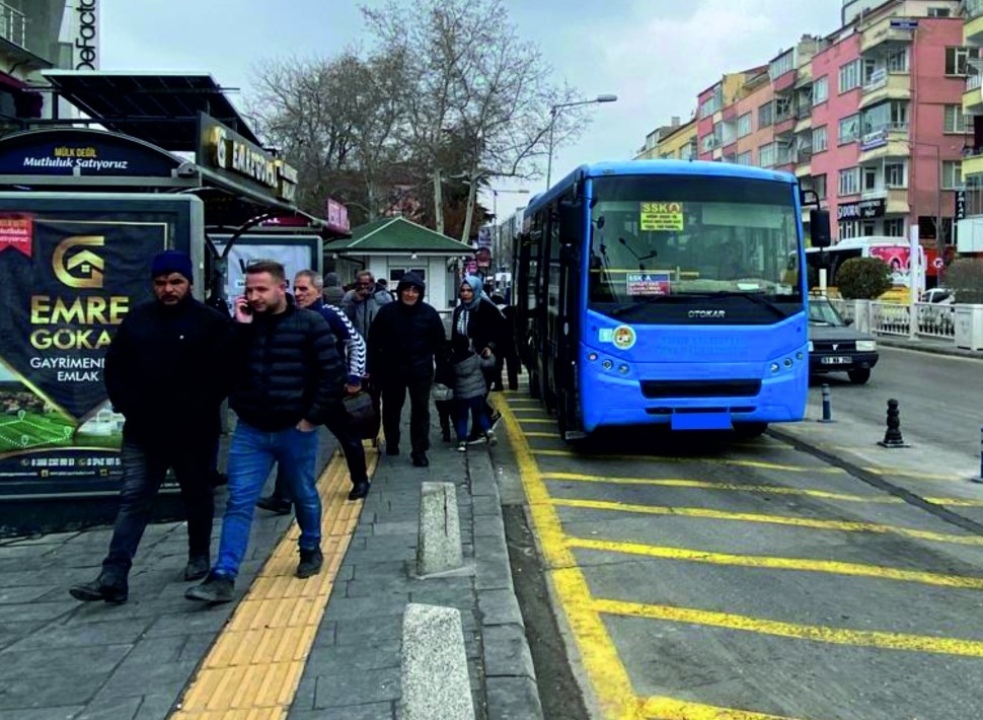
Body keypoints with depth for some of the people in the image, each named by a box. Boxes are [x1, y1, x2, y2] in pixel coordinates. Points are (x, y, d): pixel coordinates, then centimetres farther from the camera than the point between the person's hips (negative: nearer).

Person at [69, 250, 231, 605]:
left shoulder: (211, 322, -6)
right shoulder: (136, 319, 6)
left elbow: (225, 372, -9)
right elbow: (115, 368, 11)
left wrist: (201, 410, -13)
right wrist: (127, 407, 0)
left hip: (194, 432, -3)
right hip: (143, 432, 3)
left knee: (197, 497, 13)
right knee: (133, 500, 1)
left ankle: (199, 557, 33)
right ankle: (113, 578, -1)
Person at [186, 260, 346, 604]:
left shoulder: (310, 324, -7)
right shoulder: (243, 324, 3)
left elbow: (332, 373, -8)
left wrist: (313, 417, -11)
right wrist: (239, 328, -13)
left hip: (296, 431, -2)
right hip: (250, 431, 2)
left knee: (304, 497, 16)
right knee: (238, 503, -2)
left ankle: (310, 550, 40)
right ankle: (223, 578, -2)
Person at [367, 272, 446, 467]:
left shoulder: (429, 313, -5)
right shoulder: (387, 311, -5)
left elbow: (439, 343, 0)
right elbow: (374, 341, -2)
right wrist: (372, 368, -6)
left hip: (420, 370, -1)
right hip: (391, 369, 1)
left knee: (420, 410, 2)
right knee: (391, 408, 15)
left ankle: (419, 451, 9)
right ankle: (391, 443, 34)